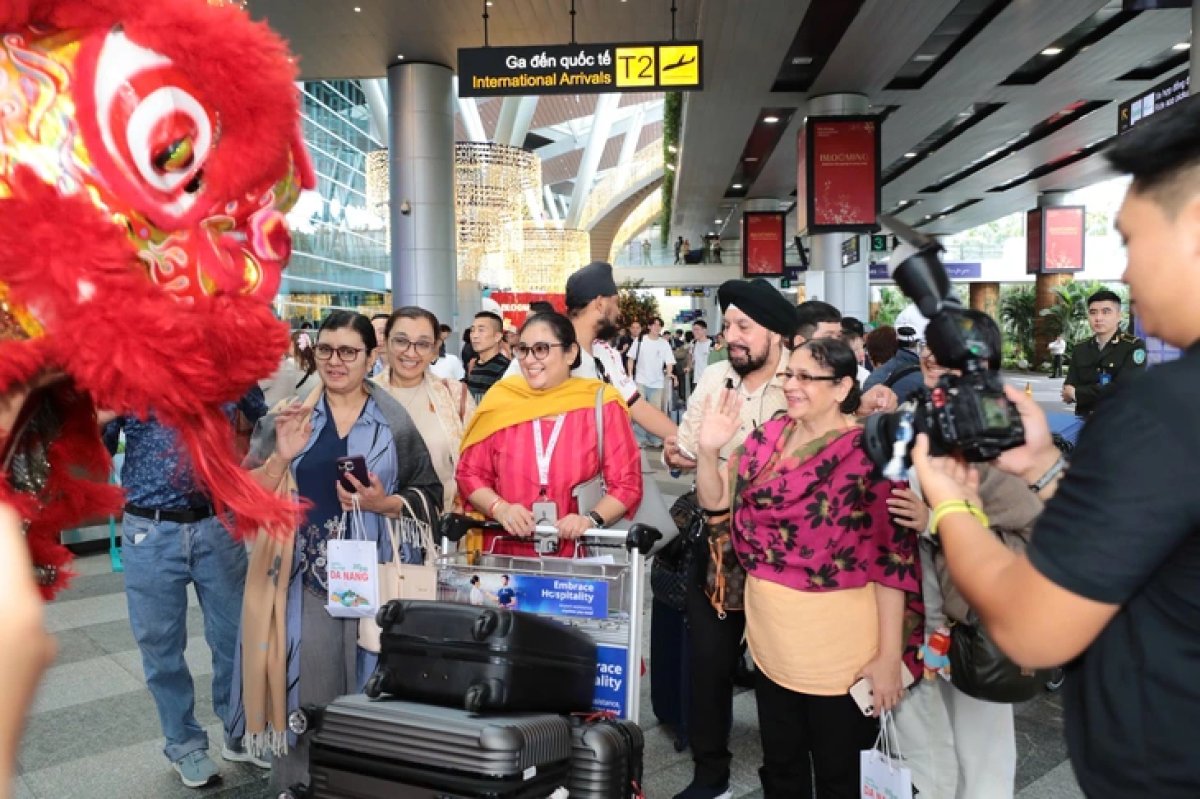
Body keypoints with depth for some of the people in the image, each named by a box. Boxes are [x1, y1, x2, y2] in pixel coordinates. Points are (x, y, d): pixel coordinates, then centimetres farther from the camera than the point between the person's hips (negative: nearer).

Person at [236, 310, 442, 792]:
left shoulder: (395, 421, 0)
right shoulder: (288, 414, 3)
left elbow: (430, 496, 3)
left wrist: (384, 503, -14)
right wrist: (281, 457, -18)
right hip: (302, 578, 0)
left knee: (366, 692, 10)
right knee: (301, 690, 3)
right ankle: (296, 784, 25)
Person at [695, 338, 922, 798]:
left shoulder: (870, 452, -16)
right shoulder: (768, 437, 2)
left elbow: (892, 556, -16)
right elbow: (718, 507, 5)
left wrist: (889, 654, -15)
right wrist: (709, 451, -12)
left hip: (839, 642, -5)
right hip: (769, 632, 5)